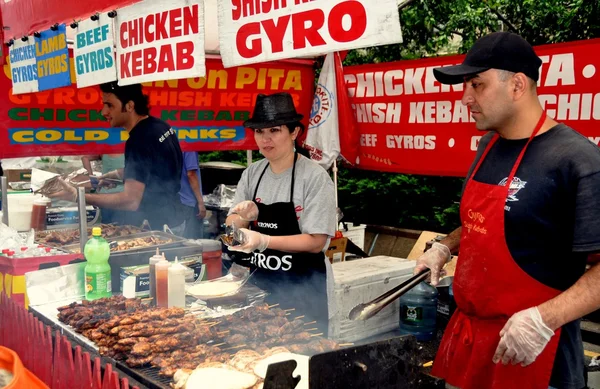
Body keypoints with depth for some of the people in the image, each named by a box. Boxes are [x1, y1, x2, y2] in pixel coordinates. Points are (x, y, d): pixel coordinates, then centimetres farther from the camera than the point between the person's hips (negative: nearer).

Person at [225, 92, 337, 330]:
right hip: (260, 285, 5)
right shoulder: (251, 174, 3)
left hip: (303, 291, -5)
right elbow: (231, 228, 3)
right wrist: (245, 217, -18)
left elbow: (315, 242, -17)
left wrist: (264, 240, -26)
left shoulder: (315, 177, -14)